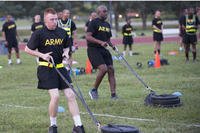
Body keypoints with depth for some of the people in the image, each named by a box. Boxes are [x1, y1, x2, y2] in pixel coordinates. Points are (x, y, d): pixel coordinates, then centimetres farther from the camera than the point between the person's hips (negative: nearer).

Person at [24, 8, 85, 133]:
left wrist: (66, 53, 0)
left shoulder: (62, 32, 6)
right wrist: (42, 55, -12)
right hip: (46, 68, -5)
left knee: (71, 95, -2)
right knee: (55, 95, -15)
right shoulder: (39, 34, -8)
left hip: (60, 67, 5)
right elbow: (27, 49, -1)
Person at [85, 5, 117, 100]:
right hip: (93, 49, -8)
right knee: (103, 68, -21)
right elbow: (88, 37, -16)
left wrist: (107, 43, 5)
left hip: (103, 50, 8)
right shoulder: (94, 22, -7)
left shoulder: (107, 25, 16)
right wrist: (100, 42, -23)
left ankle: (113, 94, 1)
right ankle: (94, 90, -2)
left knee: (111, 69, -2)